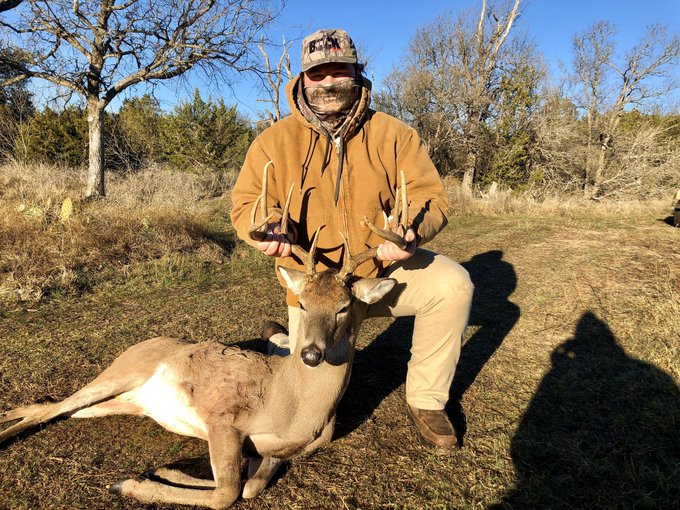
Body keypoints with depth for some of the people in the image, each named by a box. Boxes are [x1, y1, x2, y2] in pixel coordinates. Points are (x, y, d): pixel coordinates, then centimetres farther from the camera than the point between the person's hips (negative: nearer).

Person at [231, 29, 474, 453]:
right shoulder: (275, 142, -6)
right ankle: (283, 342, 37)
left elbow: (430, 194, -11)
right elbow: (246, 203, -6)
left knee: (453, 284, -27)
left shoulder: (393, 135, -6)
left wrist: (411, 229, -34)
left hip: (385, 269, 1)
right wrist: (269, 231, -30)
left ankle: (426, 401, -4)